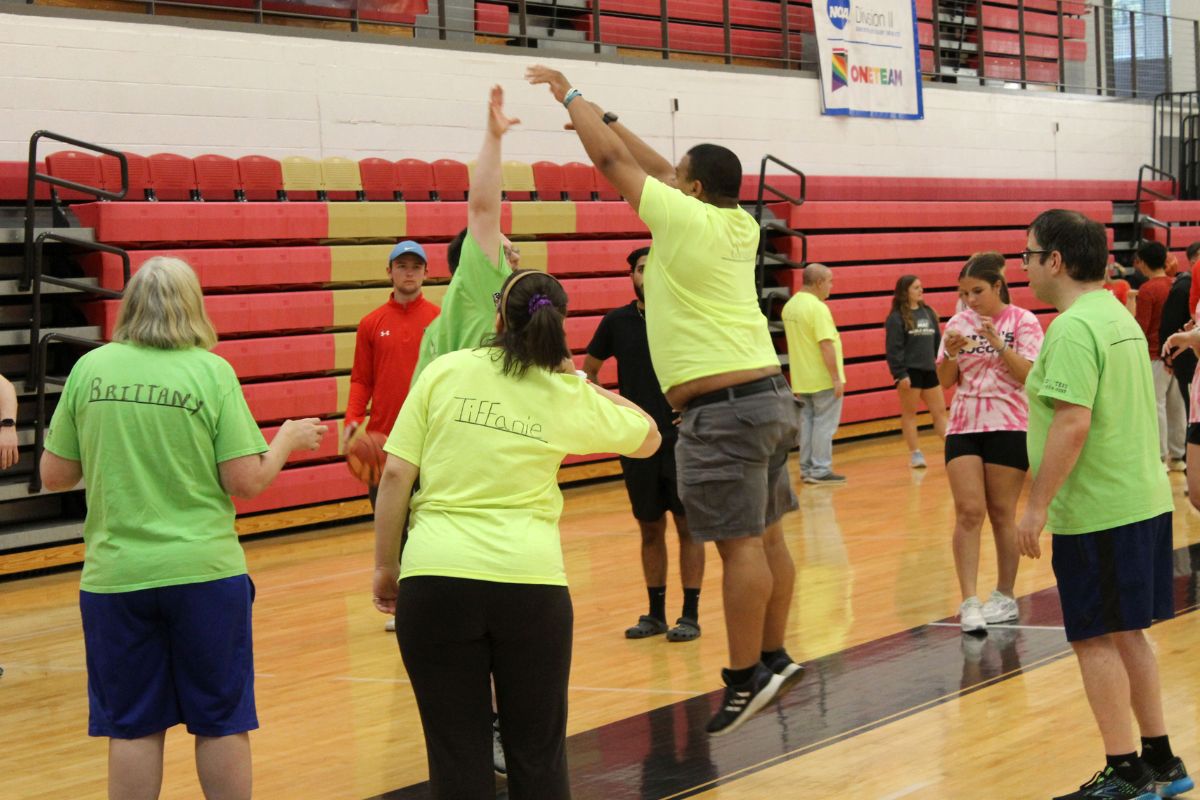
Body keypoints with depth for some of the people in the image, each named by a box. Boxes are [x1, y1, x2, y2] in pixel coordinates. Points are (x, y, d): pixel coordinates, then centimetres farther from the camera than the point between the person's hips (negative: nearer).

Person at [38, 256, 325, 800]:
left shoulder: (91, 368, 0)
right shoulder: (210, 371, -6)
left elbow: (55, 476, 5)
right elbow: (247, 481, -8)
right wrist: (288, 440, 10)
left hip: (115, 576, 2)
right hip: (202, 570, -2)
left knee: (132, 729, 10)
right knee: (221, 724, 10)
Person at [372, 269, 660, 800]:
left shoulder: (445, 371, 5)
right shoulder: (570, 397, 8)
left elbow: (396, 475, 1)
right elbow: (648, 437, 26)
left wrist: (385, 566, 10)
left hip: (435, 579, -1)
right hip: (530, 581, 1)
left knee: (456, 755, 5)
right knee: (538, 755, 13)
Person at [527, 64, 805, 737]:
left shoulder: (685, 218, -9)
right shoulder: (740, 225, 11)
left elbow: (612, 158, -1)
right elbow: (656, 166, 25)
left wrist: (570, 95, 12)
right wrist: (601, 113, 30)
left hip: (723, 406, -9)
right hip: (770, 395, 9)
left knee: (739, 544, -7)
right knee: (766, 537, 12)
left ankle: (746, 679, -5)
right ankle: (773, 658, 19)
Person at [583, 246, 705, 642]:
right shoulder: (616, 322, 4)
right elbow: (588, 370, 16)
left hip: (682, 439, -3)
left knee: (688, 526, 0)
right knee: (650, 529, 9)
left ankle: (690, 614, 6)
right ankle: (655, 614, 18)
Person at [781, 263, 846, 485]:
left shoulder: (790, 306, 8)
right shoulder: (818, 308, -19)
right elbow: (826, 345, -23)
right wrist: (837, 378, -19)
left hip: (802, 380, 8)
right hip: (823, 380, -8)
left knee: (807, 423, 12)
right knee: (824, 425, -1)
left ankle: (806, 469, 15)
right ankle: (821, 470, 1)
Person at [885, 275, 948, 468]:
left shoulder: (928, 313, 10)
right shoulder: (896, 318, -9)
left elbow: (937, 342, 15)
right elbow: (893, 349, -13)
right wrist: (900, 374, -18)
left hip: (930, 370, 6)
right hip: (910, 372, -6)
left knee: (940, 411, 6)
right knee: (909, 413, 4)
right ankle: (915, 454, 8)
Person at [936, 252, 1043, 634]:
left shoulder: (1022, 321, -3)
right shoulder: (958, 324, 7)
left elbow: (1030, 374, -12)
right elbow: (945, 380, 8)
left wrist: (999, 345, -23)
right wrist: (951, 353, -11)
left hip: (1008, 427, -3)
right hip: (963, 427, 3)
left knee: (1001, 513, 4)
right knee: (968, 512, -7)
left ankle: (1006, 596, 18)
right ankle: (969, 602, -11)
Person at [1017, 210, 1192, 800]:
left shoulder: (1074, 329, -18)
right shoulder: (1119, 318, 14)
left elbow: (1072, 423, -24)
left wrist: (1038, 505, -21)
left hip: (1097, 513, -10)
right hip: (1144, 502, 10)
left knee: (1095, 639, -2)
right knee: (1127, 634, 16)